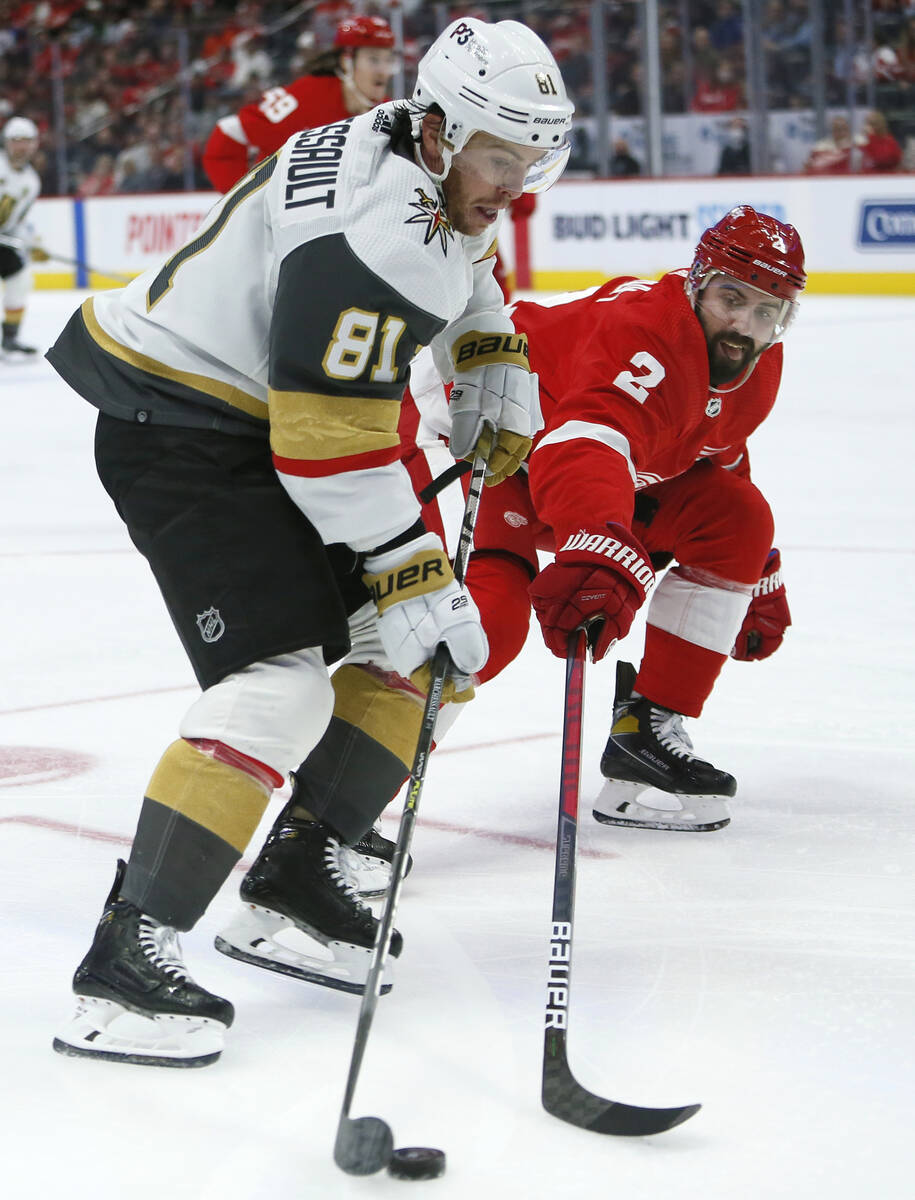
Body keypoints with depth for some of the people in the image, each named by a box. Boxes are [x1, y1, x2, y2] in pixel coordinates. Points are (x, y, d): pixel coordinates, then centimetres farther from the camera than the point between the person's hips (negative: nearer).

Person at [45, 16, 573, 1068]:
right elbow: (330, 441, -27)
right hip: (178, 431, -11)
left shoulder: (434, 167, 5)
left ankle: (306, 865, 18)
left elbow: (468, 276, 31)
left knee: (428, 631, 12)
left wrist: (496, 374, 18)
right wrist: (411, 575, -21)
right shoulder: (370, 230, -27)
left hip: (259, 417, 11)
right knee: (279, 682, -22)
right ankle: (126, 955, -25)